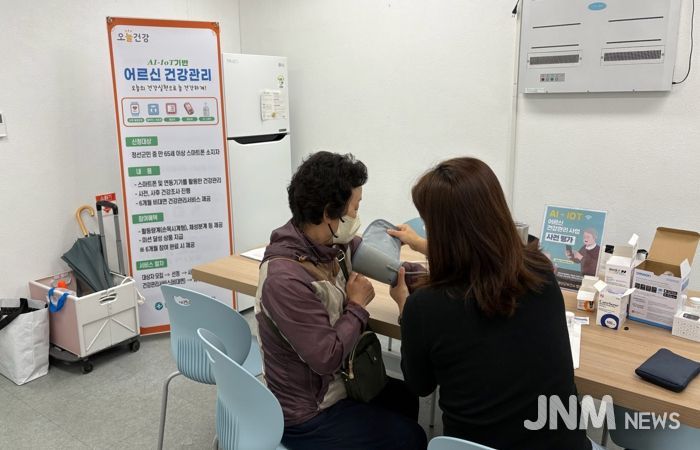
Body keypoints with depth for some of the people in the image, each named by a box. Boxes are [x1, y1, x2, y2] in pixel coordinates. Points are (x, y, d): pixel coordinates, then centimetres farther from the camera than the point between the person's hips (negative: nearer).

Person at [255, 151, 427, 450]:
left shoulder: (331, 243, -10)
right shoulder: (285, 279, -35)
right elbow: (327, 357, -33)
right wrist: (357, 305, -19)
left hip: (331, 384, 8)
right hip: (307, 415, -8)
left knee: (404, 396, 26)